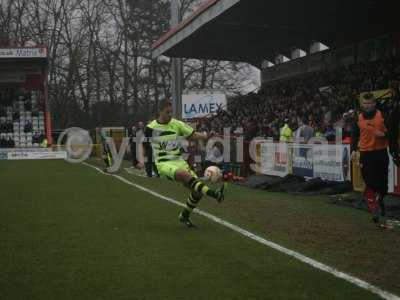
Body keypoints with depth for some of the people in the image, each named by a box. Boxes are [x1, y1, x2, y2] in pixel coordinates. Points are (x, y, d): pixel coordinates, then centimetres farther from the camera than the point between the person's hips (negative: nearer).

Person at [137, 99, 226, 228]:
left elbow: (192, 135, 3)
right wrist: (142, 160, -13)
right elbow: (143, 145, 4)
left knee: (197, 190, -8)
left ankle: (184, 216, 15)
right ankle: (214, 193, -44)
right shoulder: (151, 128, -3)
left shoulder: (177, 124, 5)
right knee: (185, 174, -36)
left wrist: (205, 136, -16)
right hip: (164, 163, -4)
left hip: (179, 161, 4)